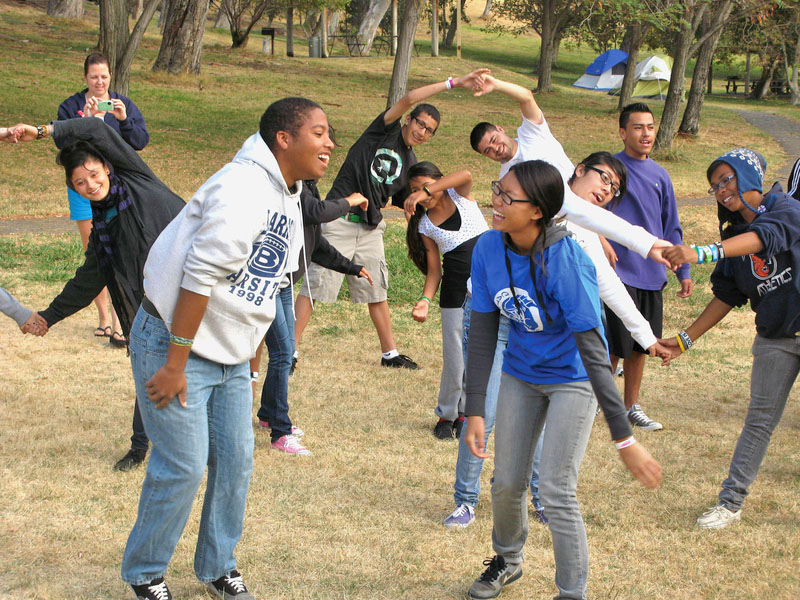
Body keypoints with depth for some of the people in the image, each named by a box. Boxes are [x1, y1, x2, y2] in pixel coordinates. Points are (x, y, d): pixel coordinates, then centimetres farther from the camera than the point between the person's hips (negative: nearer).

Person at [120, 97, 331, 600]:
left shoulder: (289, 196, 9)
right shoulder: (244, 190, -23)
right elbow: (200, 276, -26)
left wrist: (249, 356, 19)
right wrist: (175, 365, -24)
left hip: (228, 354, 9)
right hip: (173, 342, -9)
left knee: (236, 462, 9)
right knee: (183, 466, -5)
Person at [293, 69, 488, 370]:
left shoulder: (410, 164, 14)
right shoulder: (386, 130, -3)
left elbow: (405, 203, 18)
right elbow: (409, 99, -17)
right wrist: (452, 83, -19)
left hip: (371, 227, 7)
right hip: (340, 219, -7)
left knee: (377, 291, 13)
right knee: (316, 285, -7)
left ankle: (390, 353, 24)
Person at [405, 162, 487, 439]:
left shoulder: (459, 196, 0)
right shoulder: (425, 226, 2)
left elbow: (466, 175, -24)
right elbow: (434, 270, 0)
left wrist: (428, 192, -31)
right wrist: (425, 300, -16)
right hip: (456, 290, 0)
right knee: (455, 356, -2)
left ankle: (465, 412, 20)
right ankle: (447, 414, 16)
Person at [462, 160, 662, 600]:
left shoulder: (565, 263, -33)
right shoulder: (489, 249, -16)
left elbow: (593, 352, -33)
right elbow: (482, 333, -9)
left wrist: (625, 440, -32)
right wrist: (475, 411, -11)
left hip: (572, 378, -5)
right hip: (521, 374, 5)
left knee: (555, 493, -10)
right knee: (506, 483, 13)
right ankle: (508, 560, 42)